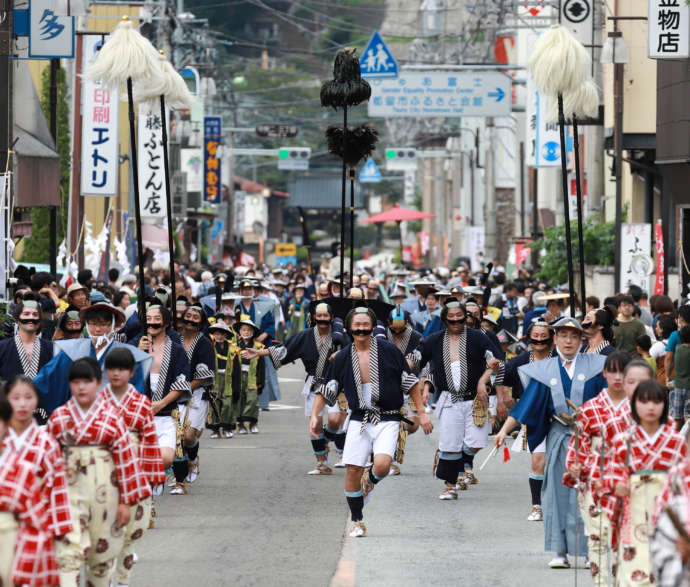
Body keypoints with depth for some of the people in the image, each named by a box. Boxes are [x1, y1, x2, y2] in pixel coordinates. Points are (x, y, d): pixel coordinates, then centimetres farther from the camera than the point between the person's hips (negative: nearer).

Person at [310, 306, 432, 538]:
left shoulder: (388, 350, -2)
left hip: (387, 420, -2)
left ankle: (370, 480, 14)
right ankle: (357, 521, 14)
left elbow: (410, 382, 4)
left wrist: (422, 413, 3)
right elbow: (326, 389, 11)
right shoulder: (342, 358, 5)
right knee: (353, 470, -4)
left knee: (382, 464, -24)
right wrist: (315, 415, -4)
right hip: (359, 420, 2)